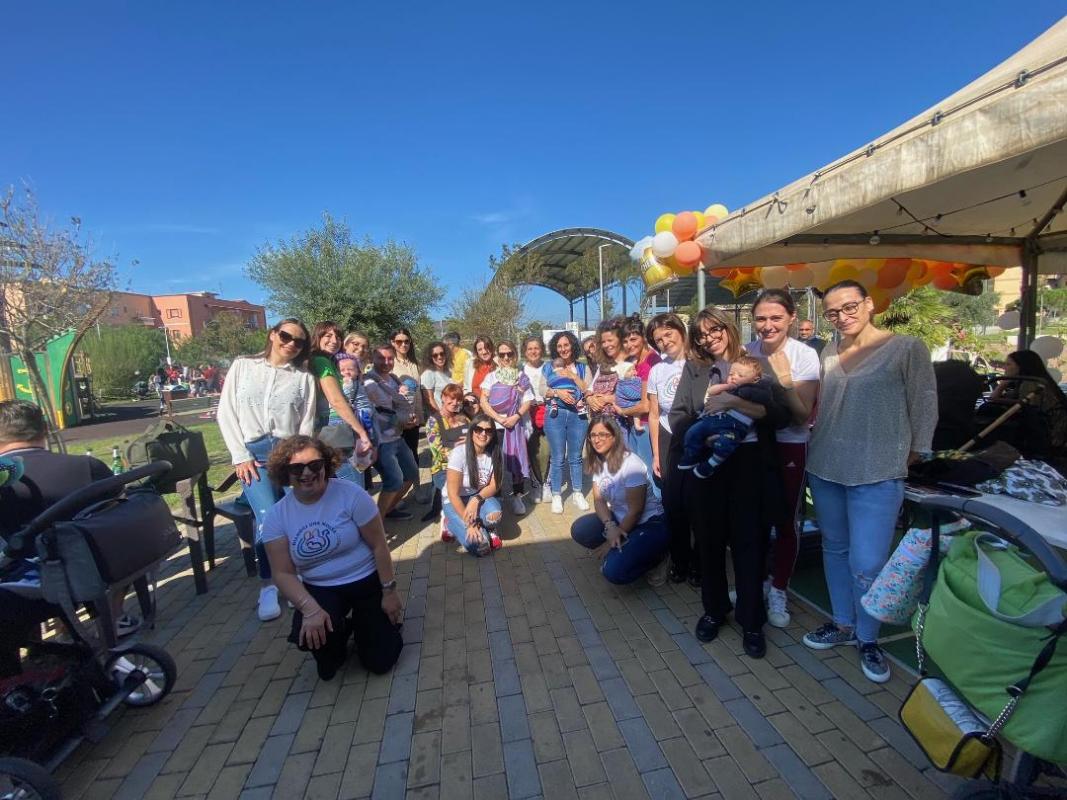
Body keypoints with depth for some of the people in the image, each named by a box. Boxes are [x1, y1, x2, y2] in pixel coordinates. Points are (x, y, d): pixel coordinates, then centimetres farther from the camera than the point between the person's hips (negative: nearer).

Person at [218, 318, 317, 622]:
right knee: (269, 515, -21)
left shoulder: (304, 378, 11)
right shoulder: (243, 366, 11)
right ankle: (268, 583, -1)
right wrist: (241, 456, -4)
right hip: (253, 452, -1)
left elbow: (306, 426, 6)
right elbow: (226, 412, 5)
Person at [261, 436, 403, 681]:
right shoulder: (276, 516, -8)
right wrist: (310, 609, -25)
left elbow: (378, 545, -13)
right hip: (321, 589, 2)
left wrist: (389, 592, -10)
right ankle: (339, 632, 8)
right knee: (310, 634, -30)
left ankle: (360, 622, 28)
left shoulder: (351, 494, -18)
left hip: (368, 582, -2)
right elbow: (284, 573, -9)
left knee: (380, 661, -5)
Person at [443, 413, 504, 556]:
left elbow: (494, 486, -5)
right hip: (456, 501, -3)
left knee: (494, 514, -33)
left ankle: (489, 530, 3)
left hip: (481, 497, 3)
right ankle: (454, 524, 8)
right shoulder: (459, 453, -23)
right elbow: (453, 493, -21)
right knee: (480, 546, -22)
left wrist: (477, 499, -25)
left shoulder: (494, 453, -10)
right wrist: (469, 524, -24)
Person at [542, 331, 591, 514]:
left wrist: (573, 376, -9)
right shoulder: (548, 368, 9)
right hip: (555, 415, -1)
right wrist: (557, 392, -14)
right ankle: (556, 496, 13)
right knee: (557, 458, 1)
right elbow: (541, 392, 3)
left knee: (575, 457, 8)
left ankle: (577, 493, 21)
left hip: (578, 415, 1)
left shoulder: (582, 367, 9)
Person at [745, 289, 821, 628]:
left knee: (785, 522, 9)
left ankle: (778, 591, 28)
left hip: (790, 447, -2)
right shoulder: (747, 352, -5)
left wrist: (786, 380, -28)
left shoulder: (805, 355, -13)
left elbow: (803, 416, -15)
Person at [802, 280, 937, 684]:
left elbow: (924, 408, -3)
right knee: (835, 550, 16)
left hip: (876, 475, -5)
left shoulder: (907, 348, -6)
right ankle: (843, 624, 35)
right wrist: (818, 442, 7)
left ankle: (868, 638, 24)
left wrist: (906, 458, -1)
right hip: (825, 469, 5)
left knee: (866, 564, -2)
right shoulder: (829, 354, 7)